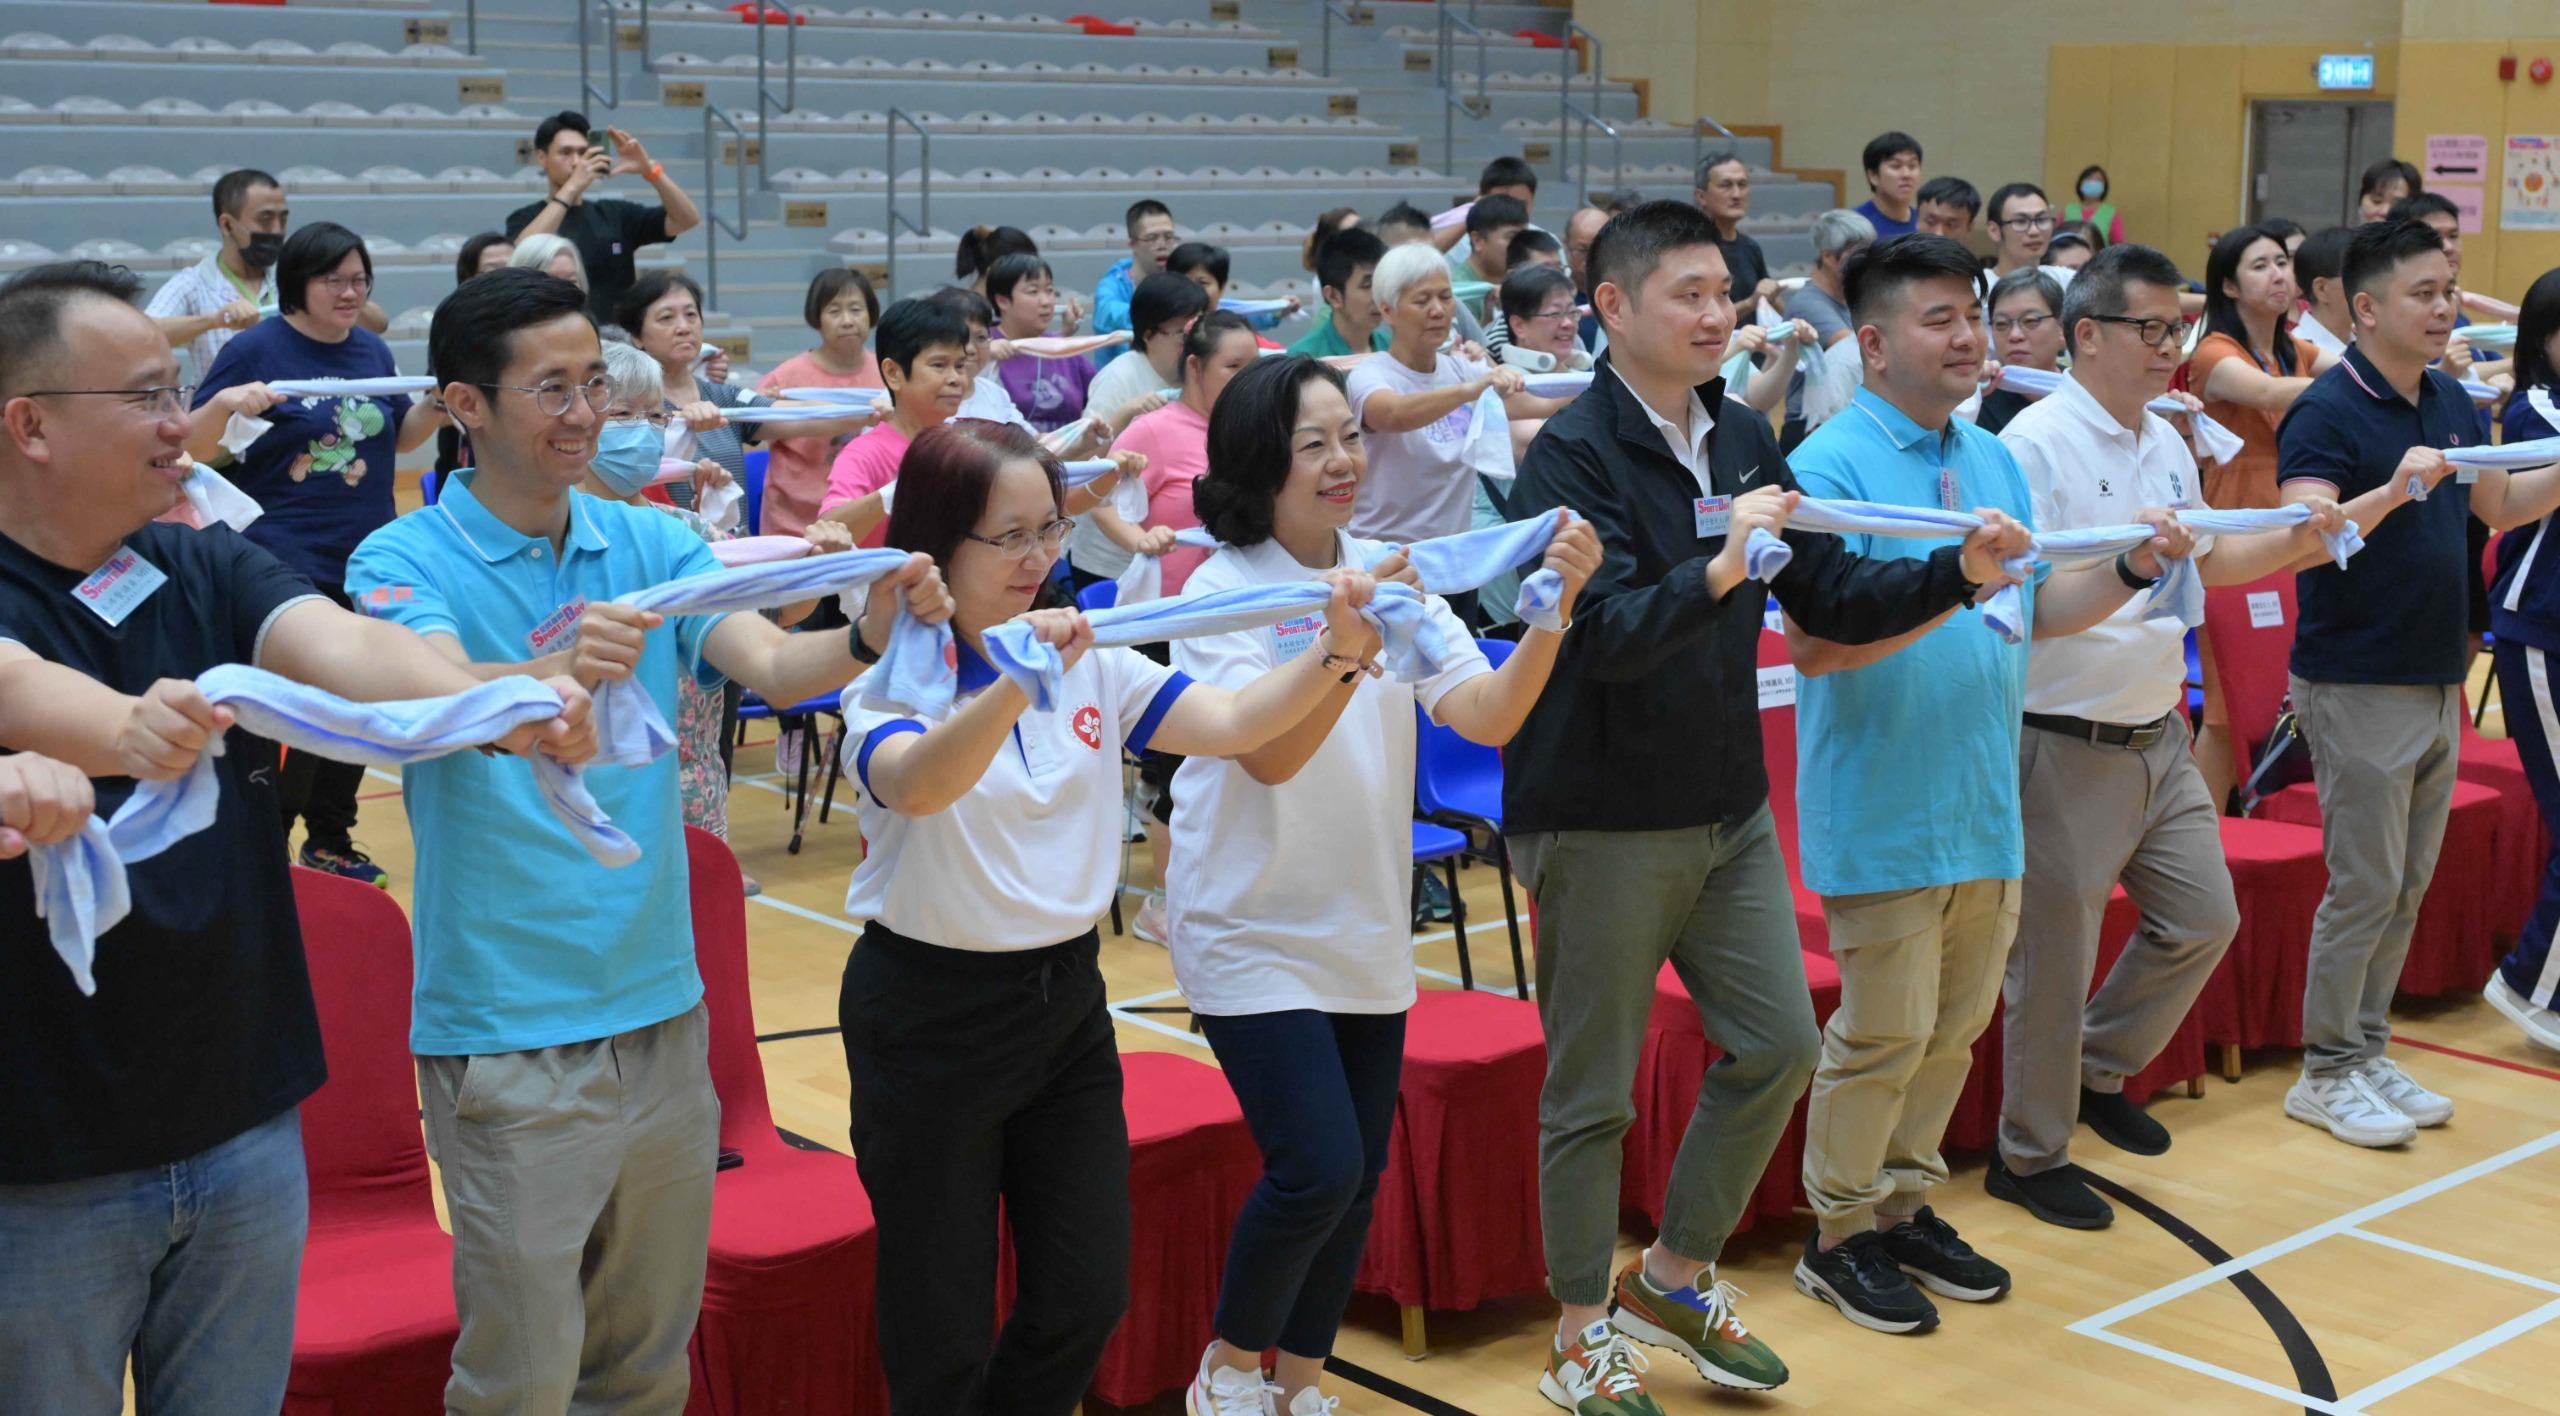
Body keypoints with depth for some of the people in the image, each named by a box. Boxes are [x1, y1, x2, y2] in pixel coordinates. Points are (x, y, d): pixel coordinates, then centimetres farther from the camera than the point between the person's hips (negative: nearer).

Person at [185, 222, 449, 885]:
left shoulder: (372, 350, 8)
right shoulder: (257, 349, -8)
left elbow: (398, 436, 20)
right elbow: (194, 449, -6)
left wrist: (435, 407, 1)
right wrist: (224, 405, -26)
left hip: (368, 559, 6)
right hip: (286, 566, -6)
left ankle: (332, 840, 27)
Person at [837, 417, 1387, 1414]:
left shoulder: (1090, 662, 3)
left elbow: (1230, 724, -7)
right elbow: (916, 784, -35)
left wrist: (1334, 652, -24)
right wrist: (1015, 685, -51)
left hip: (1067, 999, 5)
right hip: (930, 1016, -5)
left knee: (1088, 1298, 12)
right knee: (943, 1332, 5)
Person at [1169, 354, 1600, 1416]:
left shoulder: (1383, 573, 2)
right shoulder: (1224, 591, -12)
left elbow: (1487, 717, -9)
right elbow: (1269, 754, -25)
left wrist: (1553, 606, -25)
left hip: (1366, 931, 5)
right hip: (1255, 934, -5)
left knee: (1359, 1178, 8)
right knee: (1318, 1168, -13)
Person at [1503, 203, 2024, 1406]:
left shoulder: (1744, 442, 7)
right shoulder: (1572, 455, -15)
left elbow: (1831, 597, 9)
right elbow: (1601, 637, -25)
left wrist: (1955, 573, -5)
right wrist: (1716, 571, -37)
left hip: (1728, 809, 7)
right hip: (1600, 821, -7)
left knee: (1777, 1045, 10)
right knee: (1592, 1091, 5)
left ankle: (1674, 1277, 29)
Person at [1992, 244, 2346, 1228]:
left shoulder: (2167, 443, 11)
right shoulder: (2036, 443, -15)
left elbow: (2204, 561, 23)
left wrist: (2295, 543, 9)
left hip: (2157, 736, 8)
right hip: (2065, 746, -8)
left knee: (2203, 919, 15)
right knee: (2055, 961, 2)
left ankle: (2099, 1071, 35)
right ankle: (2029, 1156, 18)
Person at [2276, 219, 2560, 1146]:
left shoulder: (2451, 403, 9)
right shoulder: (2328, 412, -14)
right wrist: (2395, 489, -40)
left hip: (2437, 682, 8)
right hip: (2358, 685, -8)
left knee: (2408, 886, 13)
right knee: (2365, 886, -3)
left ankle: (2368, 1053, 24)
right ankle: (2325, 1074, 9)